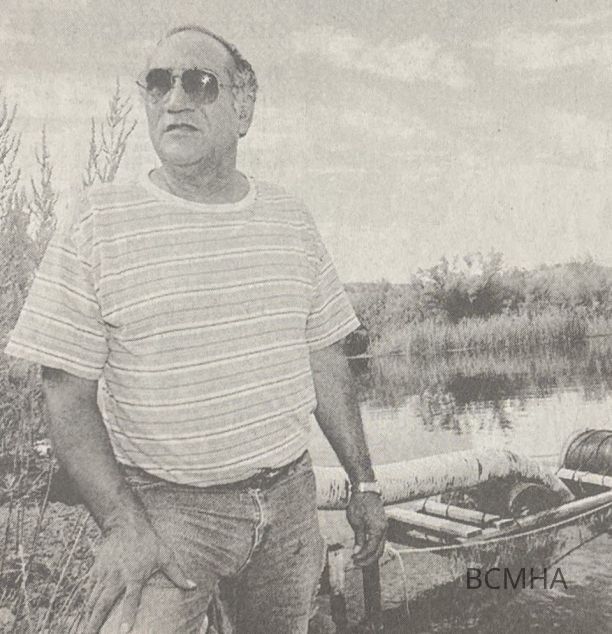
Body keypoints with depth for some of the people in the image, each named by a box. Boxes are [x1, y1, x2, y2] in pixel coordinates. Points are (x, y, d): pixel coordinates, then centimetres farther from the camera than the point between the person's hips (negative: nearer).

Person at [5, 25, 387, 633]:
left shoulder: (289, 220, 4)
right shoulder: (99, 222, -8)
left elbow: (326, 367, 9)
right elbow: (68, 397, -9)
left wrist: (363, 483, 9)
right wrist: (123, 523, -17)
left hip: (289, 495, 4)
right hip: (165, 509, -3)